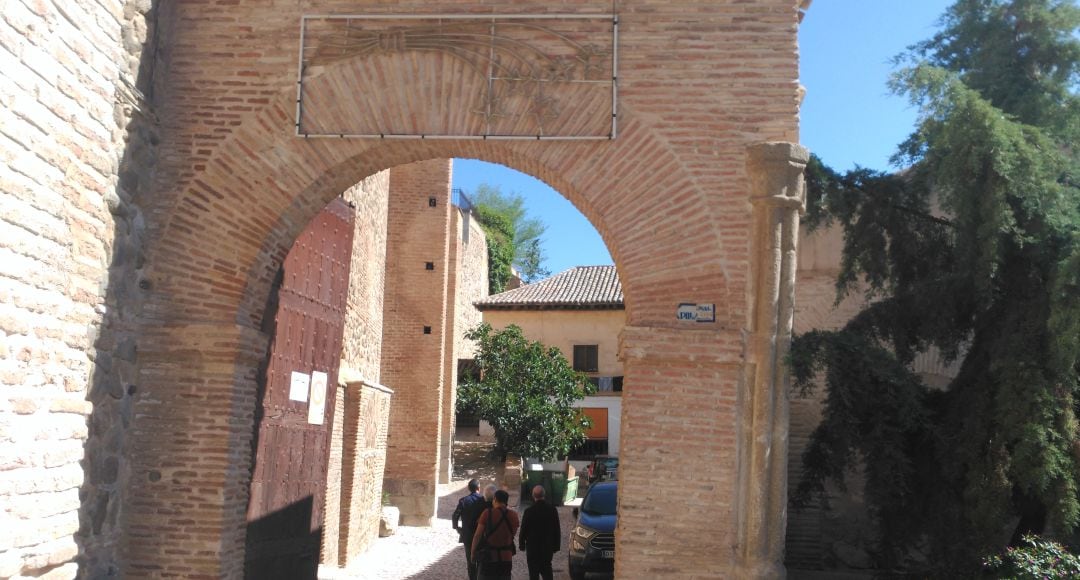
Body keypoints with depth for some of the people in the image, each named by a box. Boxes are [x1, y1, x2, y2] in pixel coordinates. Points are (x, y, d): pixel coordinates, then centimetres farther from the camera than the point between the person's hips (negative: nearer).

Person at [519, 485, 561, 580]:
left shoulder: (529, 511, -14)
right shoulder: (552, 510, -4)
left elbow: (523, 529, -8)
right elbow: (557, 530, 2)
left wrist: (522, 544, 5)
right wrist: (556, 546, 10)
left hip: (533, 547, -3)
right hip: (548, 546, 3)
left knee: (534, 572, 5)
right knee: (547, 569, 15)